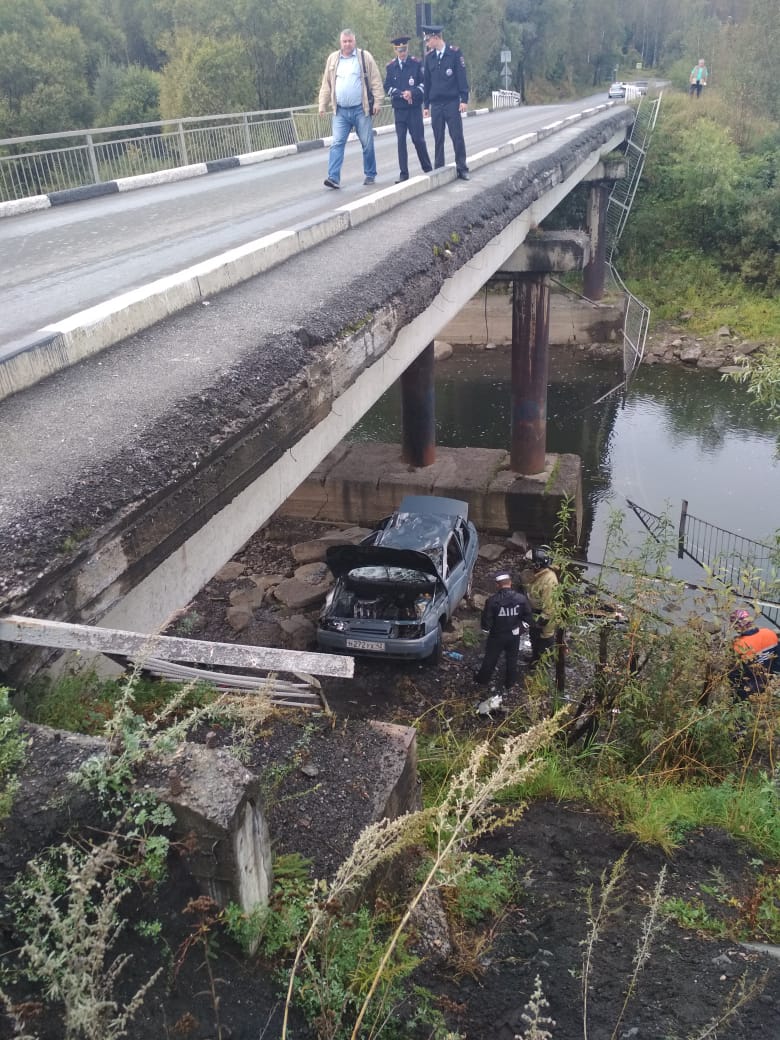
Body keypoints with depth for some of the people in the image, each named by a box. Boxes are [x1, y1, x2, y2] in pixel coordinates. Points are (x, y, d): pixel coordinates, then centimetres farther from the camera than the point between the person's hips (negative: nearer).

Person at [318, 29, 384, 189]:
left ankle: (370, 174, 19)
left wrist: (377, 102, -8)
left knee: (367, 144, 4)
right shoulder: (333, 59, 10)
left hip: (361, 109, -1)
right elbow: (326, 84, 12)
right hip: (340, 111, 2)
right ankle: (334, 177, -11)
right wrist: (323, 105, 7)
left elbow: (375, 81, 0)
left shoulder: (364, 57, 3)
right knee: (337, 143, -8)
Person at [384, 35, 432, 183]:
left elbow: (424, 83, 0)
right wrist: (401, 94, -12)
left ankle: (428, 169, 15)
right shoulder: (390, 66, 5)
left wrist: (412, 92, -16)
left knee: (418, 139, -2)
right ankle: (403, 173, 4)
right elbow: (387, 88, 3)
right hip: (399, 109, 2)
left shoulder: (417, 63, 0)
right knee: (401, 140, 0)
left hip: (414, 108, -2)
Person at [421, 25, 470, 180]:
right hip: (436, 104, 3)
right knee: (438, 138, 5)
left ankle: (462, 168, 5)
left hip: (452, 103, -3)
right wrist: (426, 105, 10)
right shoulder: (429, 57, 8)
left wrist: (464, 99, -10)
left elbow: (462, 77, -4)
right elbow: (427, 81, 12)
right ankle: (438, 169, 10)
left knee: (457, 136, -3)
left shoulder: (454, 53, -3)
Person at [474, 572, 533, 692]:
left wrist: (485, 628, 3)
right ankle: (509, 684, 36)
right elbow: (528, 616, -4)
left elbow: (487, 619, -17)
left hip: (497, 635, -2)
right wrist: (522, 623, 15)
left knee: (490, 658, 19)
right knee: (512, 660, 21)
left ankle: (483, 680, 38)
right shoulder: (521, 598, -15)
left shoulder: (493, 600, -24)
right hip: (514, 635, 2)